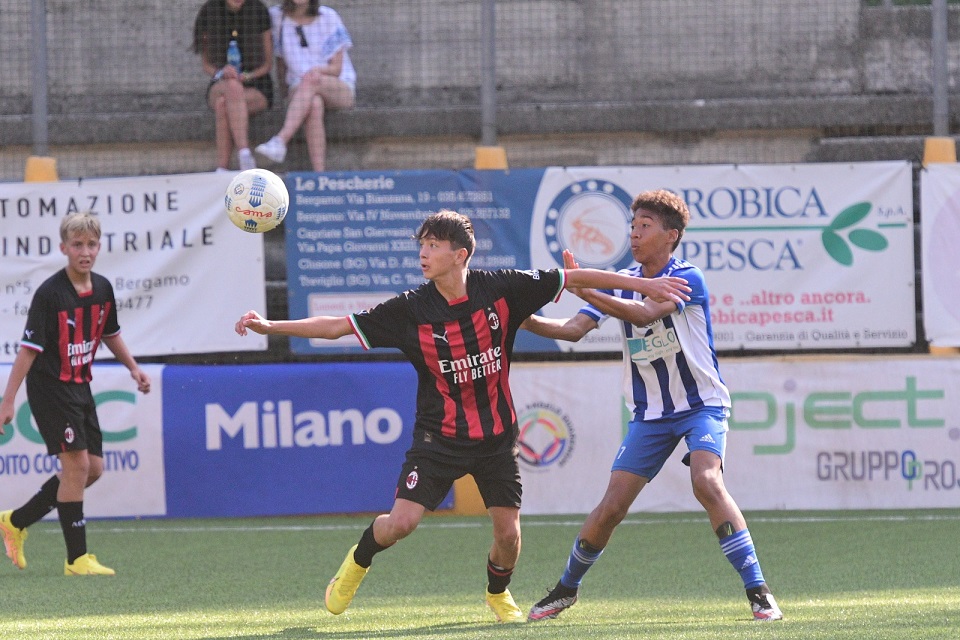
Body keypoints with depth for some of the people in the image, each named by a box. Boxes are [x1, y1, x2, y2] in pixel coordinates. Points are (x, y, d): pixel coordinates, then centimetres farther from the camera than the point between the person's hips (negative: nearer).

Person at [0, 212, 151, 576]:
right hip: (50, 387, -8)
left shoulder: (102, 289, 4)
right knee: (76, 464, -14)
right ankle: (77, 558, -9)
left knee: (92, 469, 8)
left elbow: (109, 333, 23)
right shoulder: (50, 293, -18)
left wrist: (133, 368, 17)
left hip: (80, 388, 8)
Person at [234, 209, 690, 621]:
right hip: (439, 435, -1)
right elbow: (337, 327, -9)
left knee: (508, 532, -2)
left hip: (496, 435, 1)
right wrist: (269, 327, -18)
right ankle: (358, 562, 19)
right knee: (401, 522, -15)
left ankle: (498, 594, 32)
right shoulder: (411, 310, -12)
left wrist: (645, 285, -5)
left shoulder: (502, 290, -11)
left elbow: (575, 278, -4)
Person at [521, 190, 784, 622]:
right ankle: (566, 589, 20)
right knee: (611, 508, 0)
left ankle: (758, 592, -25)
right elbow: (574, 329, -3)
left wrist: (584, 290, -37)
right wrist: (528, 321, -20)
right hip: (650, 414, 5)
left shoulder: (687, 279, -14)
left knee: (706, 482, -28)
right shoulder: (621, 283, 3)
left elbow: (645, 313, -31)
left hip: (701, 404, -5)